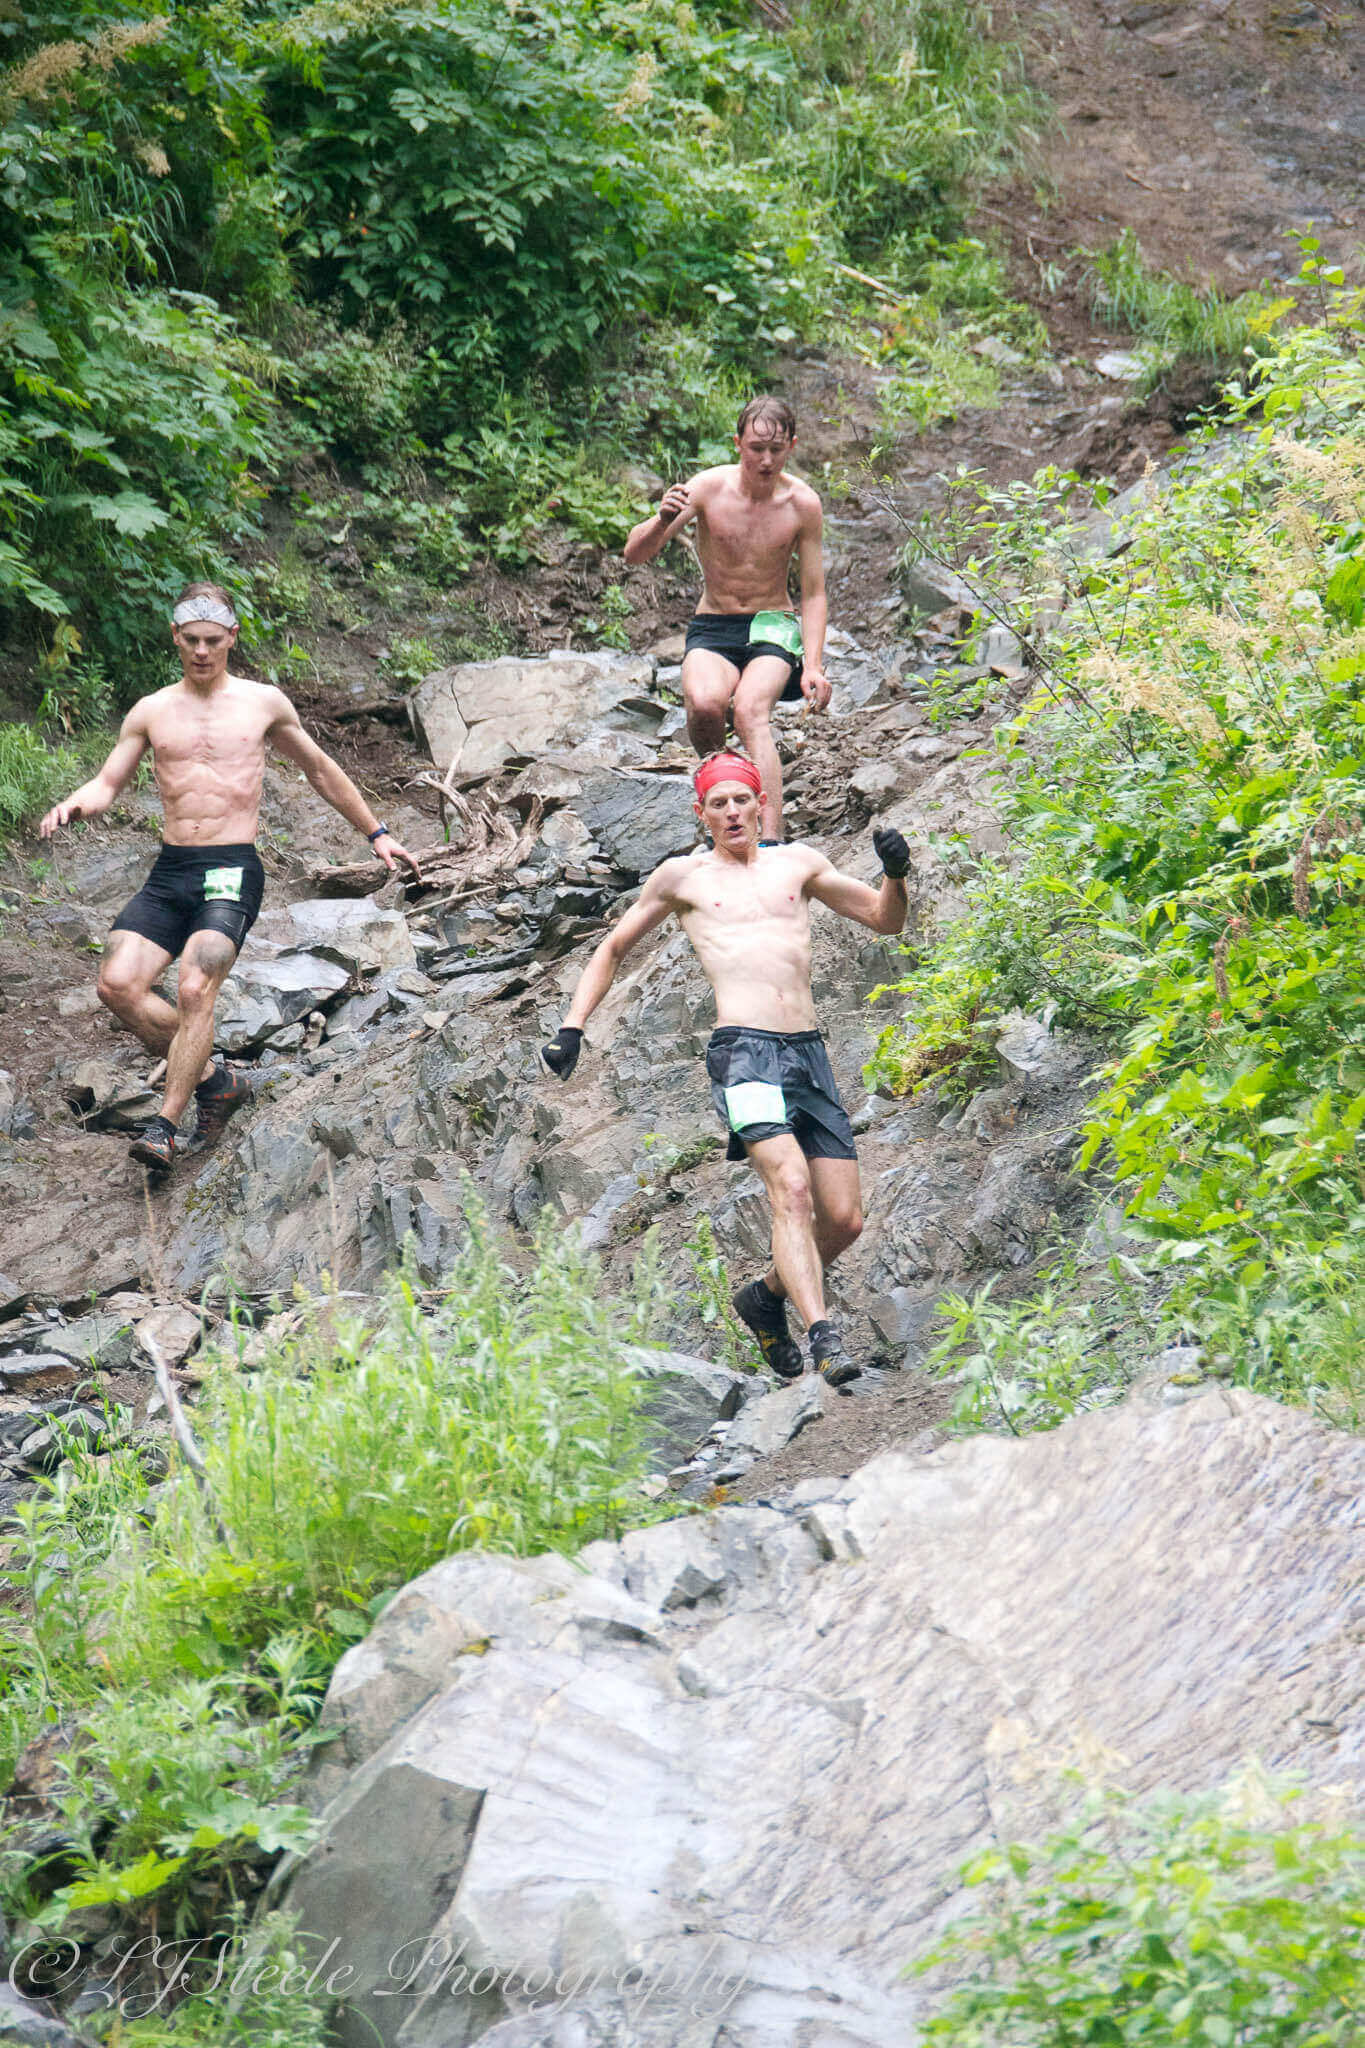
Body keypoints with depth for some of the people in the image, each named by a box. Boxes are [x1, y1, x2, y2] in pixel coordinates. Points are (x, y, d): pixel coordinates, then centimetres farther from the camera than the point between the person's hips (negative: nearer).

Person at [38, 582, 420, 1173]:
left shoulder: (263, 703, 8)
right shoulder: (150, 713, 12)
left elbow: (320, 770, 21)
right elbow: (108, 783, 10)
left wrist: (376, 833, 25)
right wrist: (73, 805, -14)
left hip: (232, 870, -3)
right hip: (169, 870, 3)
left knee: (195, 989, -25)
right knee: (117, 983, -16)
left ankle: (165, 1125, -16)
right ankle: (214, 1075, 3)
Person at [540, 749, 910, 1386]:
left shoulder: (797, 863, 20)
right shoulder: (682, 876, 14)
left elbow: (884, 919, 24)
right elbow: (612, 950, 23)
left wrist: (895, 873, 3)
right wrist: (571, 1028, 13)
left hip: (808, 1050, 4)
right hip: (743, 1047, -4)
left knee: (844, 1219, -1)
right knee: (791, 1185, -26)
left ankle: (766, 1295, 25)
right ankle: (823, 1337, -34)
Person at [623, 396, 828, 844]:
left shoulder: (803, 504, -6)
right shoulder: (709, 488, -9)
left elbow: (813, 594, 1)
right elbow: (635, 554, -11)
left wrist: (813, 666, -12)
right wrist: (663, 520, -33)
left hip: (773, 626, -1)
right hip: (712, 628, 1)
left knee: (750, 709, -33)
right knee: (703, 703, -33)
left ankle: (771, 842, -42)